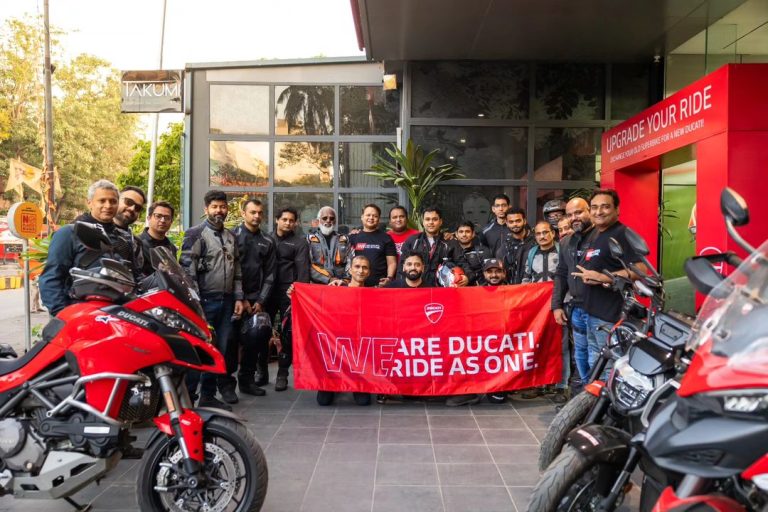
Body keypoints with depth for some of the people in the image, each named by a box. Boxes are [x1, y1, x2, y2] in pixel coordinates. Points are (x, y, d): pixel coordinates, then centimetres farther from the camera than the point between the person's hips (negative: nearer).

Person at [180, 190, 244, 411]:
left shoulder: (231, 236, 18)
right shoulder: (196, 233, -3)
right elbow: (188, 269, -9)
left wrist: (238, 298, 13)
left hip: (226, 301, 6)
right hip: (205, 301, -6)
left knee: (221, 350, 8)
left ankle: (208, 396, 19)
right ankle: (187, 396, 4)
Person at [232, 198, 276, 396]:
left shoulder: (268, 241, 12)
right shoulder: (233, 236, 1)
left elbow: (270, 274, 9)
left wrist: (261, 300, -2)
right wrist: (241, 299, -9)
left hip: (256, 299, 3)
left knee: (256, 337, -1)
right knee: (232, 339, -2)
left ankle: (247, 379, 11)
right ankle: (227, 378, 9)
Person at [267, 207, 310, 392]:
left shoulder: (300, 242, 4)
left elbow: (303, 270, -4)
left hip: (289, 293, -3)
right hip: (267, 290, 3)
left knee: (288, 334, 0)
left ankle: (282, 373, 9)